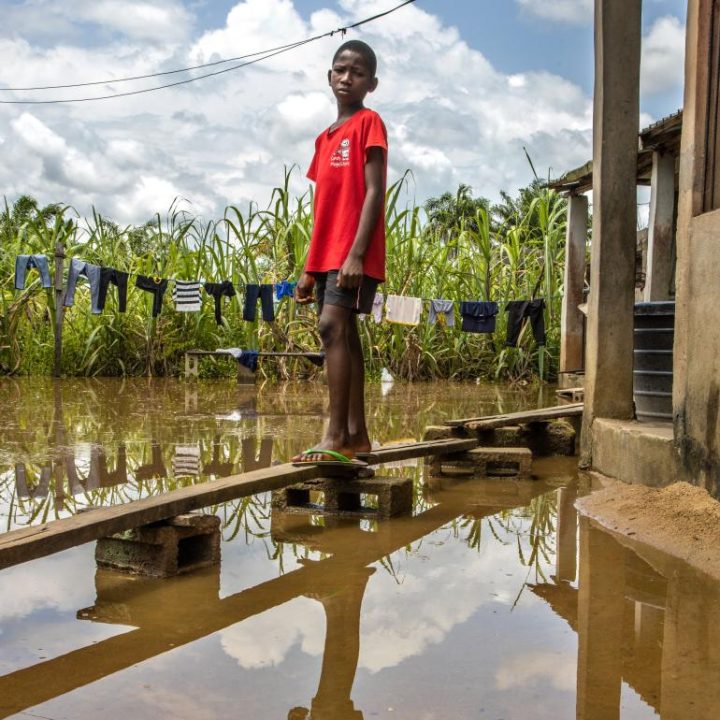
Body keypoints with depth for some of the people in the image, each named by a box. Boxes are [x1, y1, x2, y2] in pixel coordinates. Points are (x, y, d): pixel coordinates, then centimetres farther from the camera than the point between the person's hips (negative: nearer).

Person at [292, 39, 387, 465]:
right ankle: (356, 435, 11)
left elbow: (374, 192, -12)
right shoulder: (325, 138, 20)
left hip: (353, 252, -8)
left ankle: (337, 437, -20)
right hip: (327, 252, 8)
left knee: (333, 326, -19)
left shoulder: (369, 123, -2)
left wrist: (356, 253, -21)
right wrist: (309, 268, 16)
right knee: (345, 333, 7)